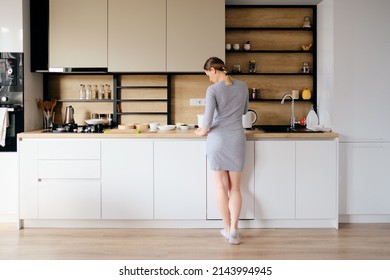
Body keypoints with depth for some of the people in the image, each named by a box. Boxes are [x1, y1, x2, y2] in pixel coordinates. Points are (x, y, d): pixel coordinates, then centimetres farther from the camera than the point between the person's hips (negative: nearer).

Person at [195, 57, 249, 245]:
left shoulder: (213, 90, -10)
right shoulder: (242, 86, 4)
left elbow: (207, 121, -14)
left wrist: (202, 131, 7)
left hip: (217, 140, -3)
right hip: (237, 139, 3)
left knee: (221, 186, 7)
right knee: (235, 187, 9)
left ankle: (228, 229, 12)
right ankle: (233, 230, -2)